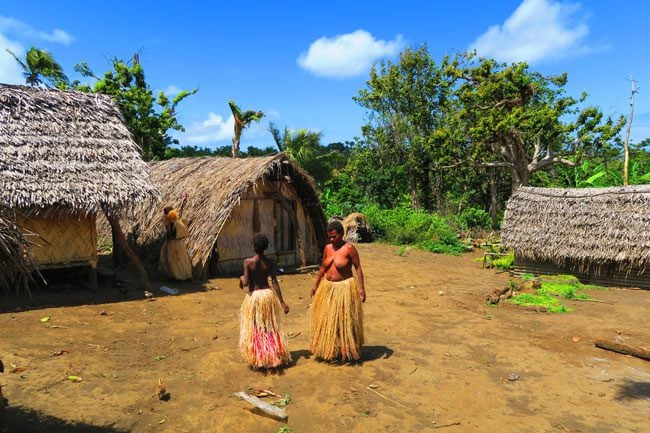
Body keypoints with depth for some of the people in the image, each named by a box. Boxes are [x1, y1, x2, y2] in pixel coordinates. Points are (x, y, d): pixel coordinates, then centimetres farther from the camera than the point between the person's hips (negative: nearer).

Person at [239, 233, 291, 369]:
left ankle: (257, 358, 21)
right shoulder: (270, 262, -6)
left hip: (253, 296, -2)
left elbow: (246, 283, -14)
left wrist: (241, 278, 9)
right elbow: (275, 283, -9)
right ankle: (274, 355, 26)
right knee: (270, 327, 17)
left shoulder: (248, 262, -13)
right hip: (268, 294, 3)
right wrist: (282, 302, -6)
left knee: (254, 328, 14)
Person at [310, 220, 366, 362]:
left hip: (344, 288, -6)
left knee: (344, 320, 5)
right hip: (327, 287, 6)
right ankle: (329, 349, 32)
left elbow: (358, 268, -13)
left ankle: (346, 351, 21)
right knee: (326, 319, 14)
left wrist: (361, 288, -18)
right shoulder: (327, 248, 3)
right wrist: (316, 285, 15)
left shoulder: (349, 248, -14)